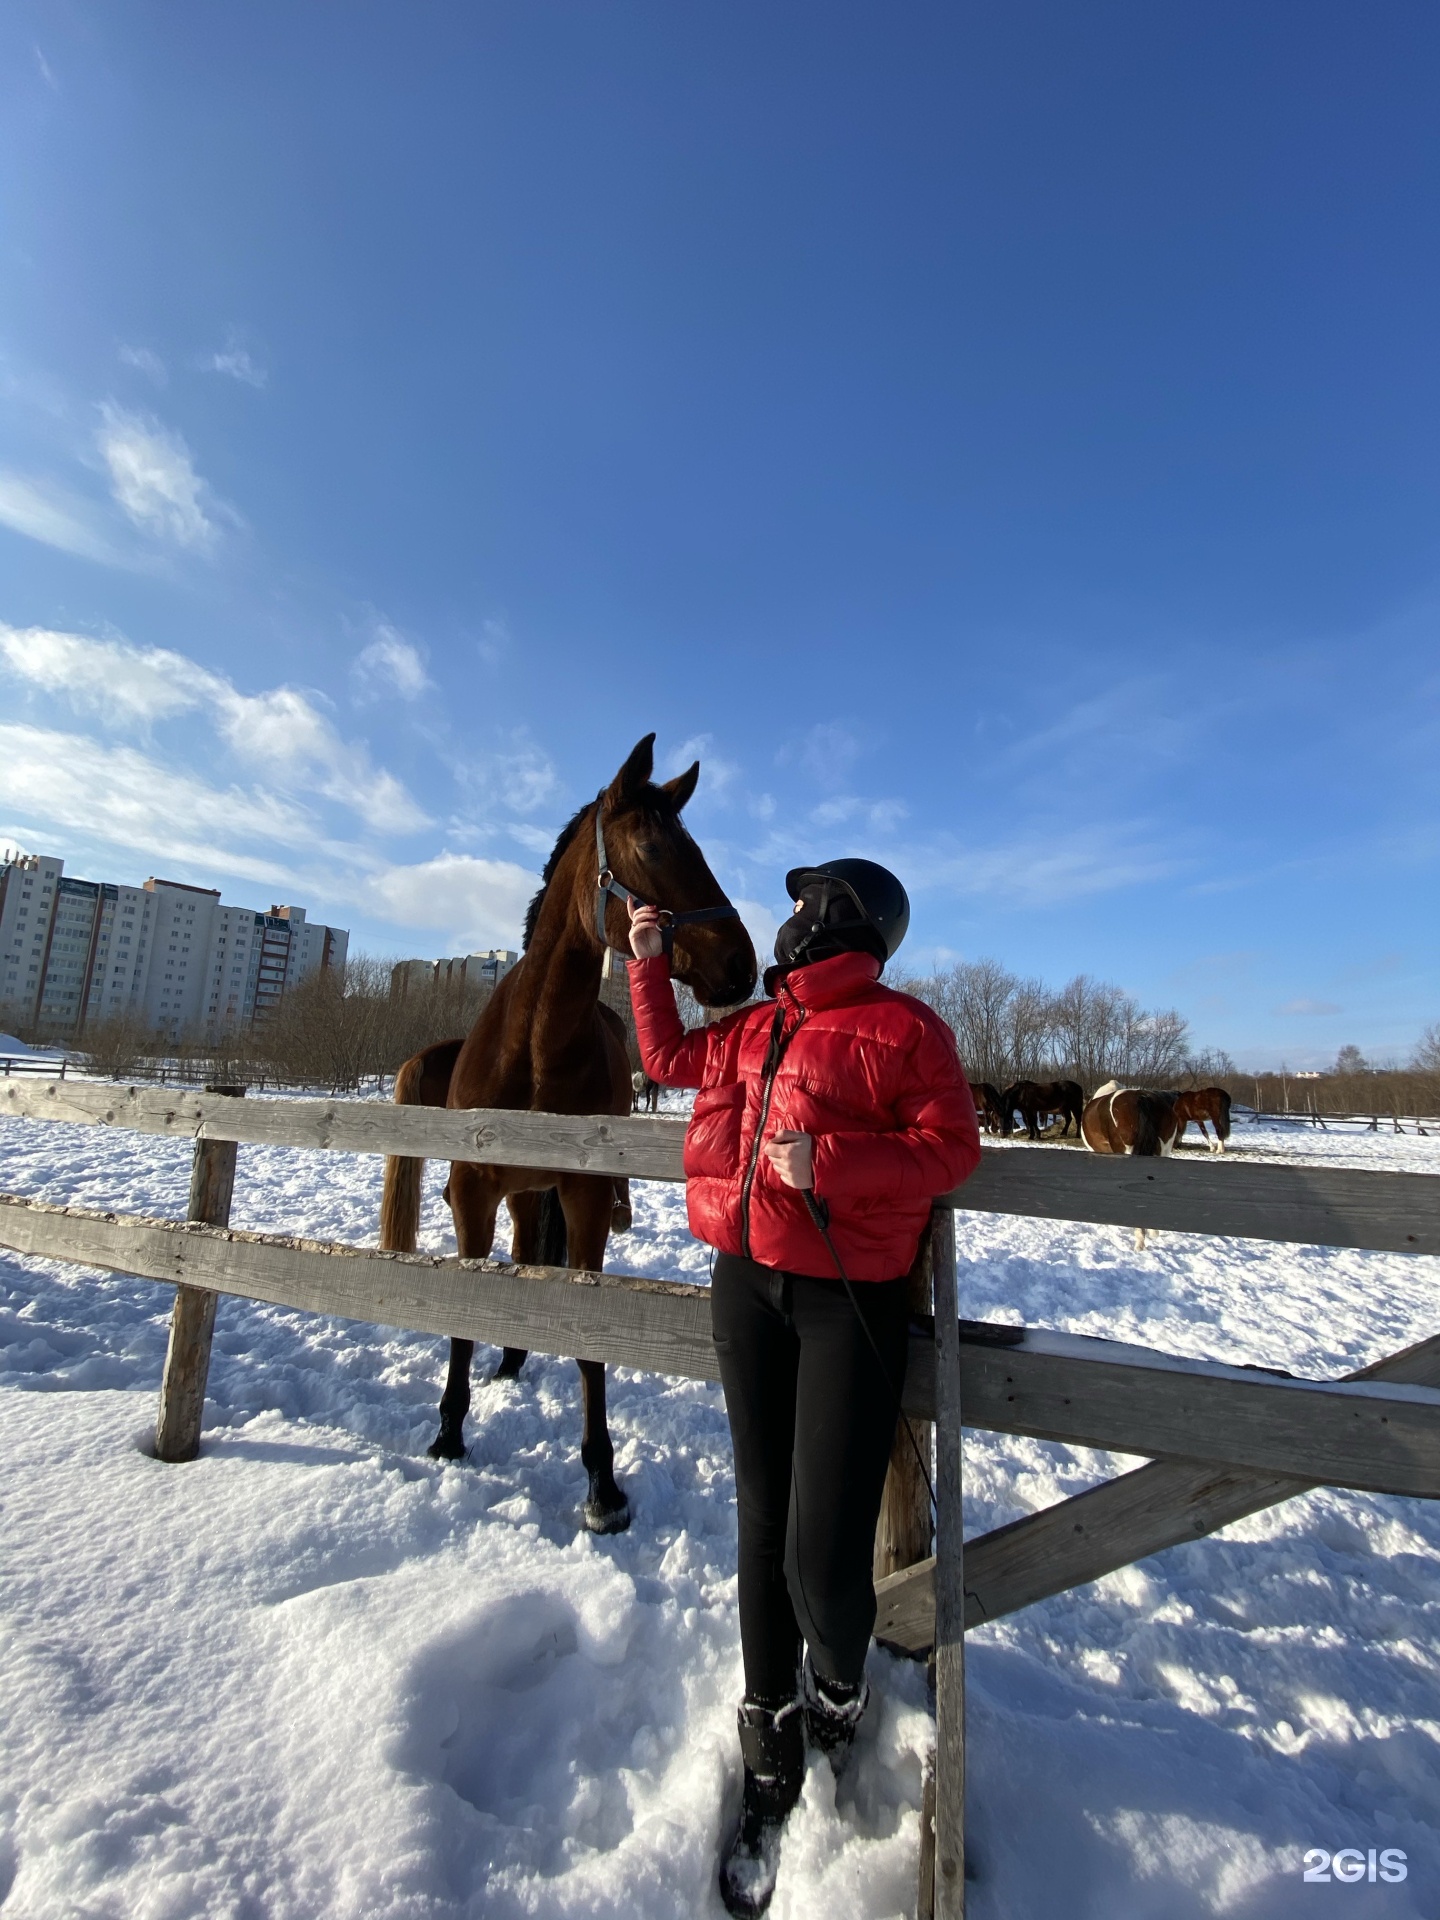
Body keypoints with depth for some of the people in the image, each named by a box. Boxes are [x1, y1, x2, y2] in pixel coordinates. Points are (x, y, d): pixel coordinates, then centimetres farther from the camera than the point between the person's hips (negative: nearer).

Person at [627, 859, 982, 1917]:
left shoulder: (903, 1027, -6)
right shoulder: (756, 1026, 13)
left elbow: (950, 1145, -11)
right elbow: (670, 1055, 27)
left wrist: (830, 1164, -22)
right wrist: (649, 961, 26)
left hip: (849, 1300, -5)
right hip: (748, 1285, 6)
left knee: (824, 1554, -6)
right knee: (765, 1527, 13)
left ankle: (840, 1690, 31)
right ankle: (772, 1766, 33)